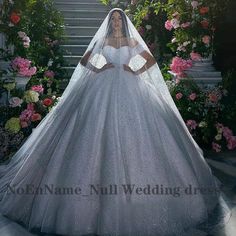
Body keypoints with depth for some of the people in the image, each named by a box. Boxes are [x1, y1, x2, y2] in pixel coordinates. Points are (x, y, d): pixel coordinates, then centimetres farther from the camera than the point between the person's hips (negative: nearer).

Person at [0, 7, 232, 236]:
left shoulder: (132, 41, 11)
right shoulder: (102, 40, 12)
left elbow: (150, 60, 11)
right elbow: (85, 60, 14)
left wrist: (135, 72, -1)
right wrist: (99, 70, -1)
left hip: (129, 89, 0)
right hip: (105, 89, 0)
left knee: (131, 132, -5)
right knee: (101, 134, -5)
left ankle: (135, 182, 7)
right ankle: (103, 184, 4)